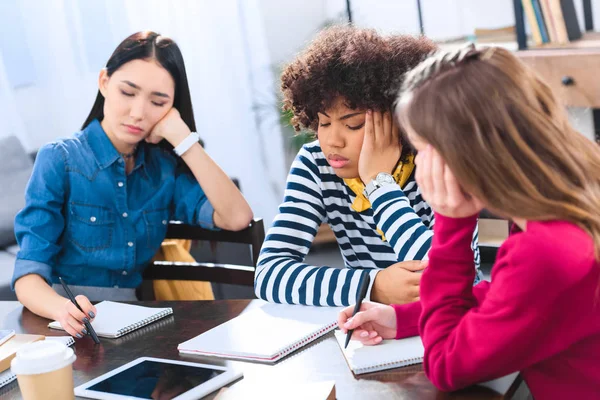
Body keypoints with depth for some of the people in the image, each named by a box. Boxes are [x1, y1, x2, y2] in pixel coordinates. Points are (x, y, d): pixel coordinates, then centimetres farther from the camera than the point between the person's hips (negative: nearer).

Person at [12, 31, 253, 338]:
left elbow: (236, 218, -7)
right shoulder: (59, 161, -6)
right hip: (72, 331, -2)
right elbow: (28, 277, -13)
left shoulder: (165, 167, 6)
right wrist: (62, 307, -36)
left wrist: (184, 139, -9)